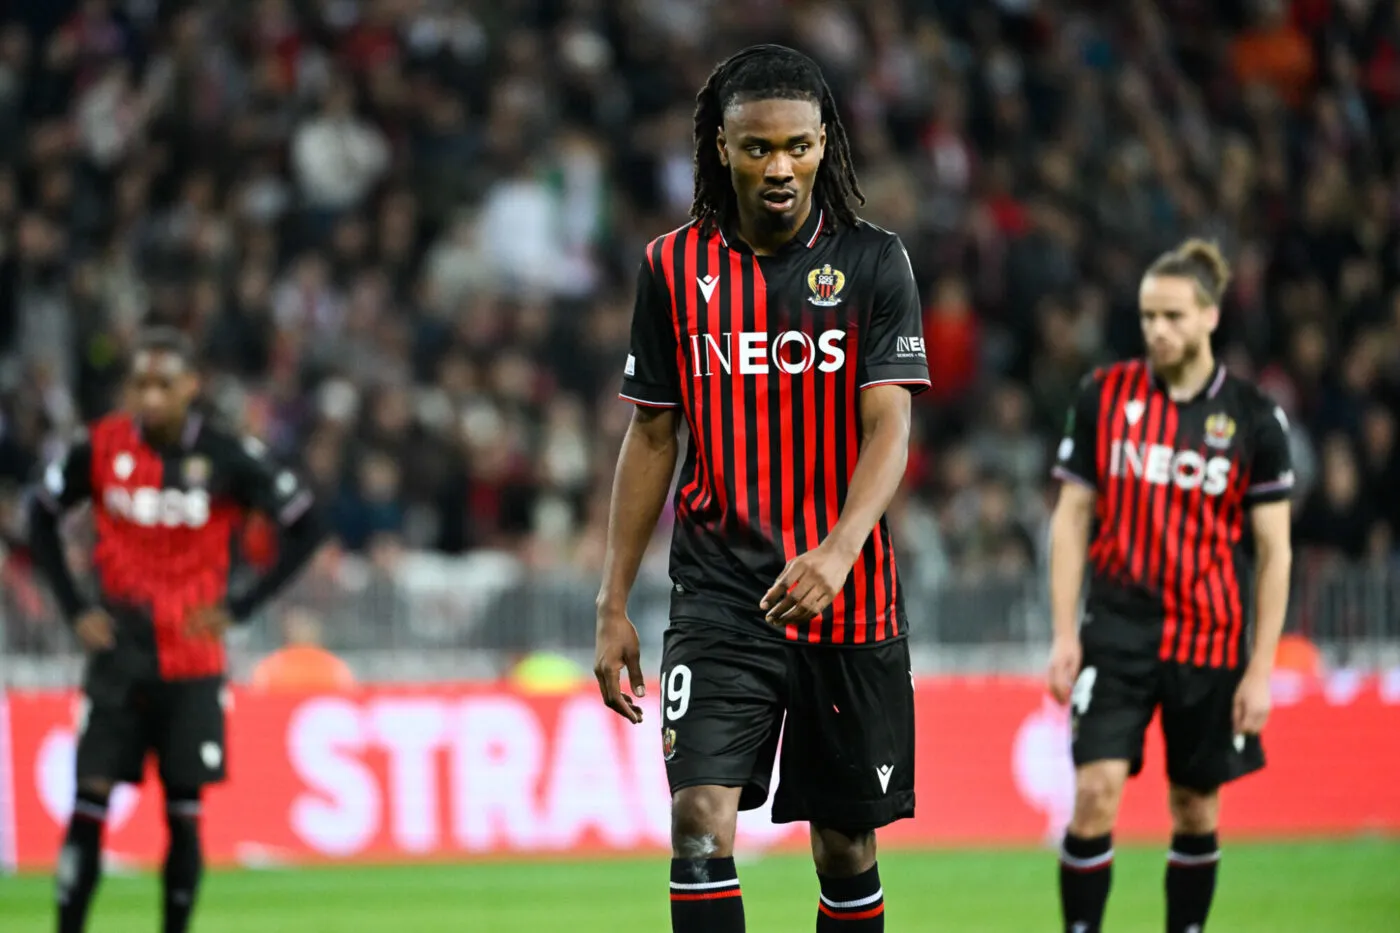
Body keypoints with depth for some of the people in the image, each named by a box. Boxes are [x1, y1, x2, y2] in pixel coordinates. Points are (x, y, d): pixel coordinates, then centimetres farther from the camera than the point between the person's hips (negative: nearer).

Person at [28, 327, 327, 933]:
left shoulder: (228, 458, -7)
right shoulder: (101, 448, -4)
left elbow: (304, 528, 1)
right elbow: (41, 518, 11)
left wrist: (239, 607, -6)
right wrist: (74, 608, 2)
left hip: (193, 659, -1)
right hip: (119, 654, 1)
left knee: (184, 811, 1)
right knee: (89, 803, -6)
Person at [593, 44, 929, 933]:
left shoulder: (874, 262, -2)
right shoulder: (674, 267, 5)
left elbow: (889, 427, -10)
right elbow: (653, 436, 10)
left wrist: (836, 551, -29)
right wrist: (614, 605, 7)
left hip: (848, 598, 0)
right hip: (718, 590, 1)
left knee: (846, 841, 7)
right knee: (700, 815, -17)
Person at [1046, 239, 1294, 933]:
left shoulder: (1252, 418, -3)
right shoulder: (1104, 397, 1)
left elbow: (1274, 550, 0)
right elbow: (1071, 517, 6)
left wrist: (1262, 667, -5)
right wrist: (1064, 634, -1)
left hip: (1209, 640, 0)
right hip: (1117, 633, 0)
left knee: (1196, 808, 7)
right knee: (1096, 791, -13)